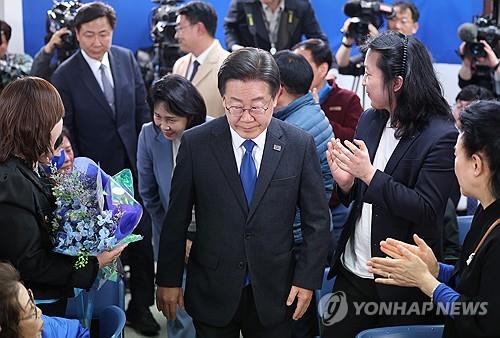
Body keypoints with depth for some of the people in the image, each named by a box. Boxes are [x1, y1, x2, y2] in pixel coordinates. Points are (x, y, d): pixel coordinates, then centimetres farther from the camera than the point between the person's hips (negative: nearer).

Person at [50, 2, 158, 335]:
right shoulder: (65, 75, -12)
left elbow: (142, 109, 7)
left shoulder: (127, 58, -1)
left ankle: (140, 305, 26)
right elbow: (64, 133, -8)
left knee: (142, 240, 9)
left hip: (134, 167, 3)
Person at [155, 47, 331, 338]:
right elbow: (176, 219, -2)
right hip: (212, 292, 0)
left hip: (274, 292, 1)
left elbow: (317, 220, 0)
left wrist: (307, 279, -2)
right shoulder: (195, 144, -8)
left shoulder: (300, 145, -7)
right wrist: (168, 280, 2)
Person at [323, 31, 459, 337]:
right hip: (352, 270, 6)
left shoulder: (442, 136, -16)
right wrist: (346, 182, -11)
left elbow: (426, 210, -20)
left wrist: (369, 174, -25)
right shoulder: (369, 120, 2)